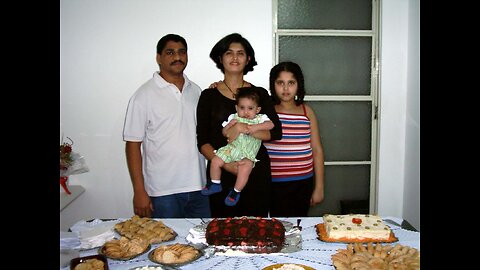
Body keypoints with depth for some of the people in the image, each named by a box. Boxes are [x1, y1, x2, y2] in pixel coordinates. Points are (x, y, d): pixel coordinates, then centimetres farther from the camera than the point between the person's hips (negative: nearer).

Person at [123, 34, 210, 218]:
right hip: (163, 191, -5)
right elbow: (133, 145, -8)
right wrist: (139, 192, -11)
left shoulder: (196, 91, 11)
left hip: (198, 188, 5)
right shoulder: (144, 95, -6)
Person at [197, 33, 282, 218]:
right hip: (221, 174, -1)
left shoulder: (260, 94, 7)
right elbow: (203, 142, 0)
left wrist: (245, 129, -16)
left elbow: (276, 132, -2)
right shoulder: (209, 95, 4)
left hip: (256, 173, 1)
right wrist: (224, 164, -15)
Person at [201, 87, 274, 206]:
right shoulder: (234, 118, 11)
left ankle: (236, 192, -7)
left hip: (248, 153, -3)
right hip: (231, 147, 4)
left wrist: (256, 127, -24)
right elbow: (224, 133, 11)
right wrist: (229, 124, -9)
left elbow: (270, 124, -13)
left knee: (244, 169, -28)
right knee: (215, 161, -10)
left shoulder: (260, 118, 4)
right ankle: (215, 185, 12)